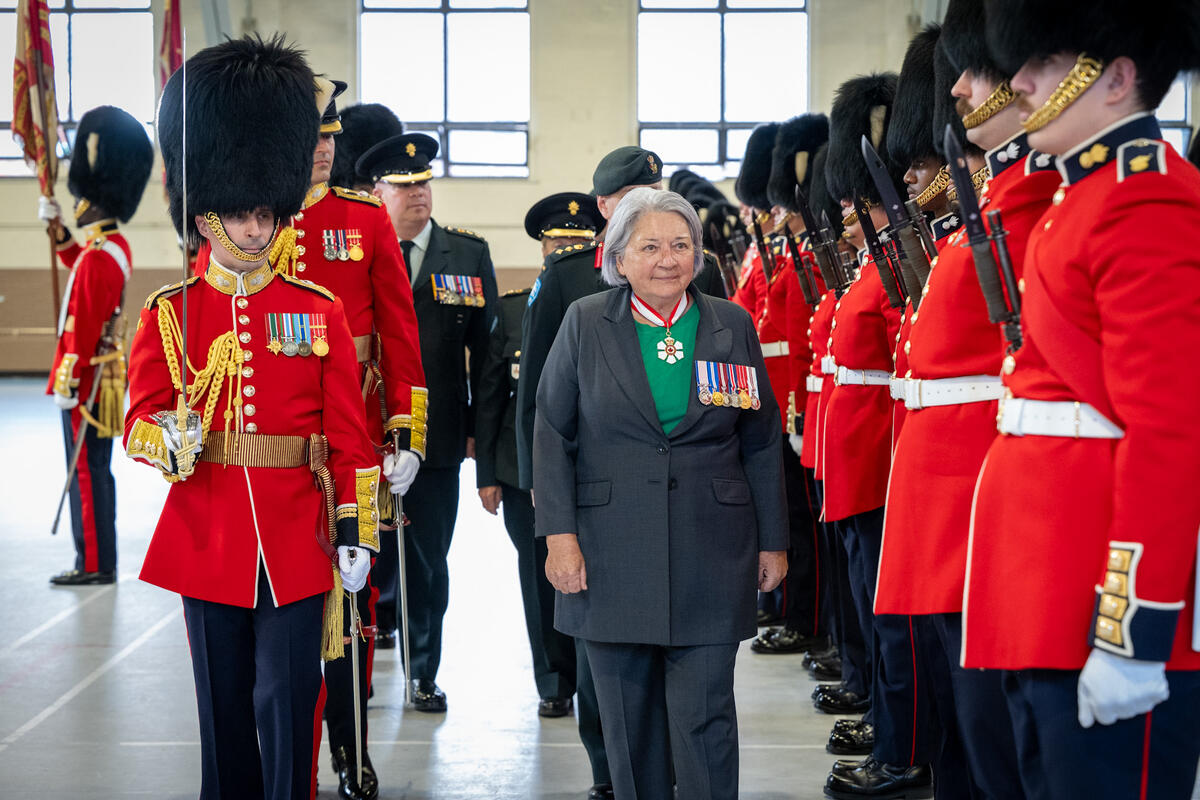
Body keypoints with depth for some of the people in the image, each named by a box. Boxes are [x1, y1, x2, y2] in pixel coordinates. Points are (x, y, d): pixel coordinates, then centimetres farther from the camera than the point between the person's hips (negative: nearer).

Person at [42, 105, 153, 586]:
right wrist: (60, 232, 27)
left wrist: (66, 385, -19)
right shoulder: (116, 246, 8)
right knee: (96, 473, 14)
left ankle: (93, 565, 4)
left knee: (86, 474, -2)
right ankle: (101, 562, 21)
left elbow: (82, 330, -22)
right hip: (105, 380, 10)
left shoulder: (95, 259, -22)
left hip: (85, 384, -10)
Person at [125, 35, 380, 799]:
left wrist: (357, 531, -2)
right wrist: (170, 439, -23)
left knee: (290, 705, 0)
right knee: (224, 706, 11)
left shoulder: (320, 311, 3)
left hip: (298, 539, 0)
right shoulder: (169, 314, 2)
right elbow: (140, 422, -1)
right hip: (207, 538, 1)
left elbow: (351, 435, 2)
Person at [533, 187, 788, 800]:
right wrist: (559, 534, -6)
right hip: (611, 558, 0)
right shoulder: (585, 323, 4)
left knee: (705, 716, -3)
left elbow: (762, 443, 10)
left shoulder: (732, 326, 6)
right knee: (627, 720, 8)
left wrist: (772, 541, 8)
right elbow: (553, 434, 2)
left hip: (711, 559, 0)